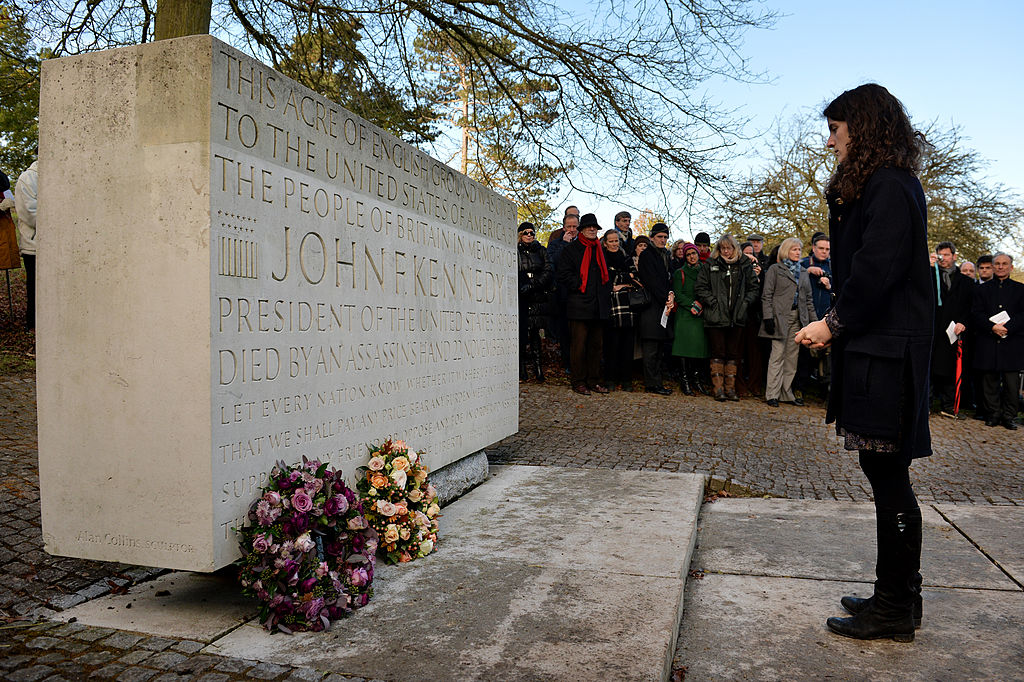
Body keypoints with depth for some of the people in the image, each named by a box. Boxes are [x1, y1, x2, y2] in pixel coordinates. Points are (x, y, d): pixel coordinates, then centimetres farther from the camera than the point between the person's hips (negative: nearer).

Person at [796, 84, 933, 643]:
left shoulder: (889, 187, -12)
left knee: (888, 477, -3)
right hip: (874, 346, 10)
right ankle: (898, 597, 25)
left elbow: (877, 270, -19)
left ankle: (895, 610, 9)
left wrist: (834, 323, -12)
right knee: (885, 475, 13)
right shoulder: (873, 186, 20)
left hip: (887, 351, -10)